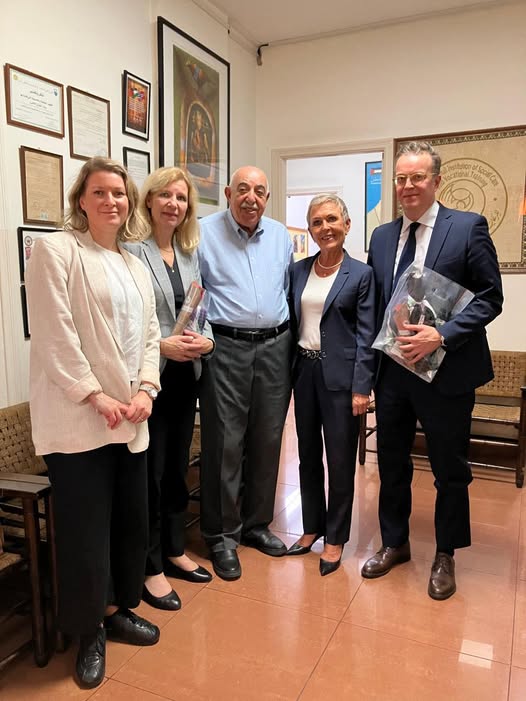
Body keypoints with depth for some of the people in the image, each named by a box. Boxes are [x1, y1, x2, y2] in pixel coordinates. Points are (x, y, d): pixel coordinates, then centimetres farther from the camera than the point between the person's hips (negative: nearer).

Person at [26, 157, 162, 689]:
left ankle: (118, 609, 35)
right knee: (85, 527, 3)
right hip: (78, 419, -6)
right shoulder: (56, 250, -4)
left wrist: (145, 389, -2)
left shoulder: (134, 266, 17)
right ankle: (90, 631, 23)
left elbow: (149, 334, 13)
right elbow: (54, 333, -13)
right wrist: (95, 395, -15)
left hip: (130, 418, 7)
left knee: (131, 519, 14)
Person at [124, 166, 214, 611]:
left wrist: (205, 340, -5)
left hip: (185, 375, 7)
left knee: (177, 468, 17)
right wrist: (161, 344, -20)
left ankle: (174, 550, 34)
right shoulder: (132, 250, -10)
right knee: (150, 472, 3)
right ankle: (150, 568, 21)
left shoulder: (190, 253, 12)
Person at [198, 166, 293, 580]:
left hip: (275, 347, 4)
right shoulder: (204, 233, 0)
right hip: (226, 347, -4)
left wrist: (289, 336, 11)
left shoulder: (281, 236, 13)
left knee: (267, 440, 10)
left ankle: (256, 523, 27)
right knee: (225, 442, -1)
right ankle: (222, 535, 14)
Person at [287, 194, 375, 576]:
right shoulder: (298, 270, 8)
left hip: (340, 374, -4)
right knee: (308, 455, 14)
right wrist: (286, 374, 5)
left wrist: (362, 387, -13)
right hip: (304, 371, 5)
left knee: (340, 460, 4)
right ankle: (312, 527, 31)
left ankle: (335, 538, 21)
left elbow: (366, 335, -7)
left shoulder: (361, 274, -4)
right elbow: (291, 322, 10)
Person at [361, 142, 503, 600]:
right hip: (392, 370, 5)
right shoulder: (382, 236, 8)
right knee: (392, 464, 16)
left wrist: (442, 336, -21)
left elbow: (490, 298, -9)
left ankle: (445, 556, 33)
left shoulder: (468, 228, -6)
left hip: (447, 371, -4)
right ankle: (394, 543, 37)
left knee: (450, 469, 11)